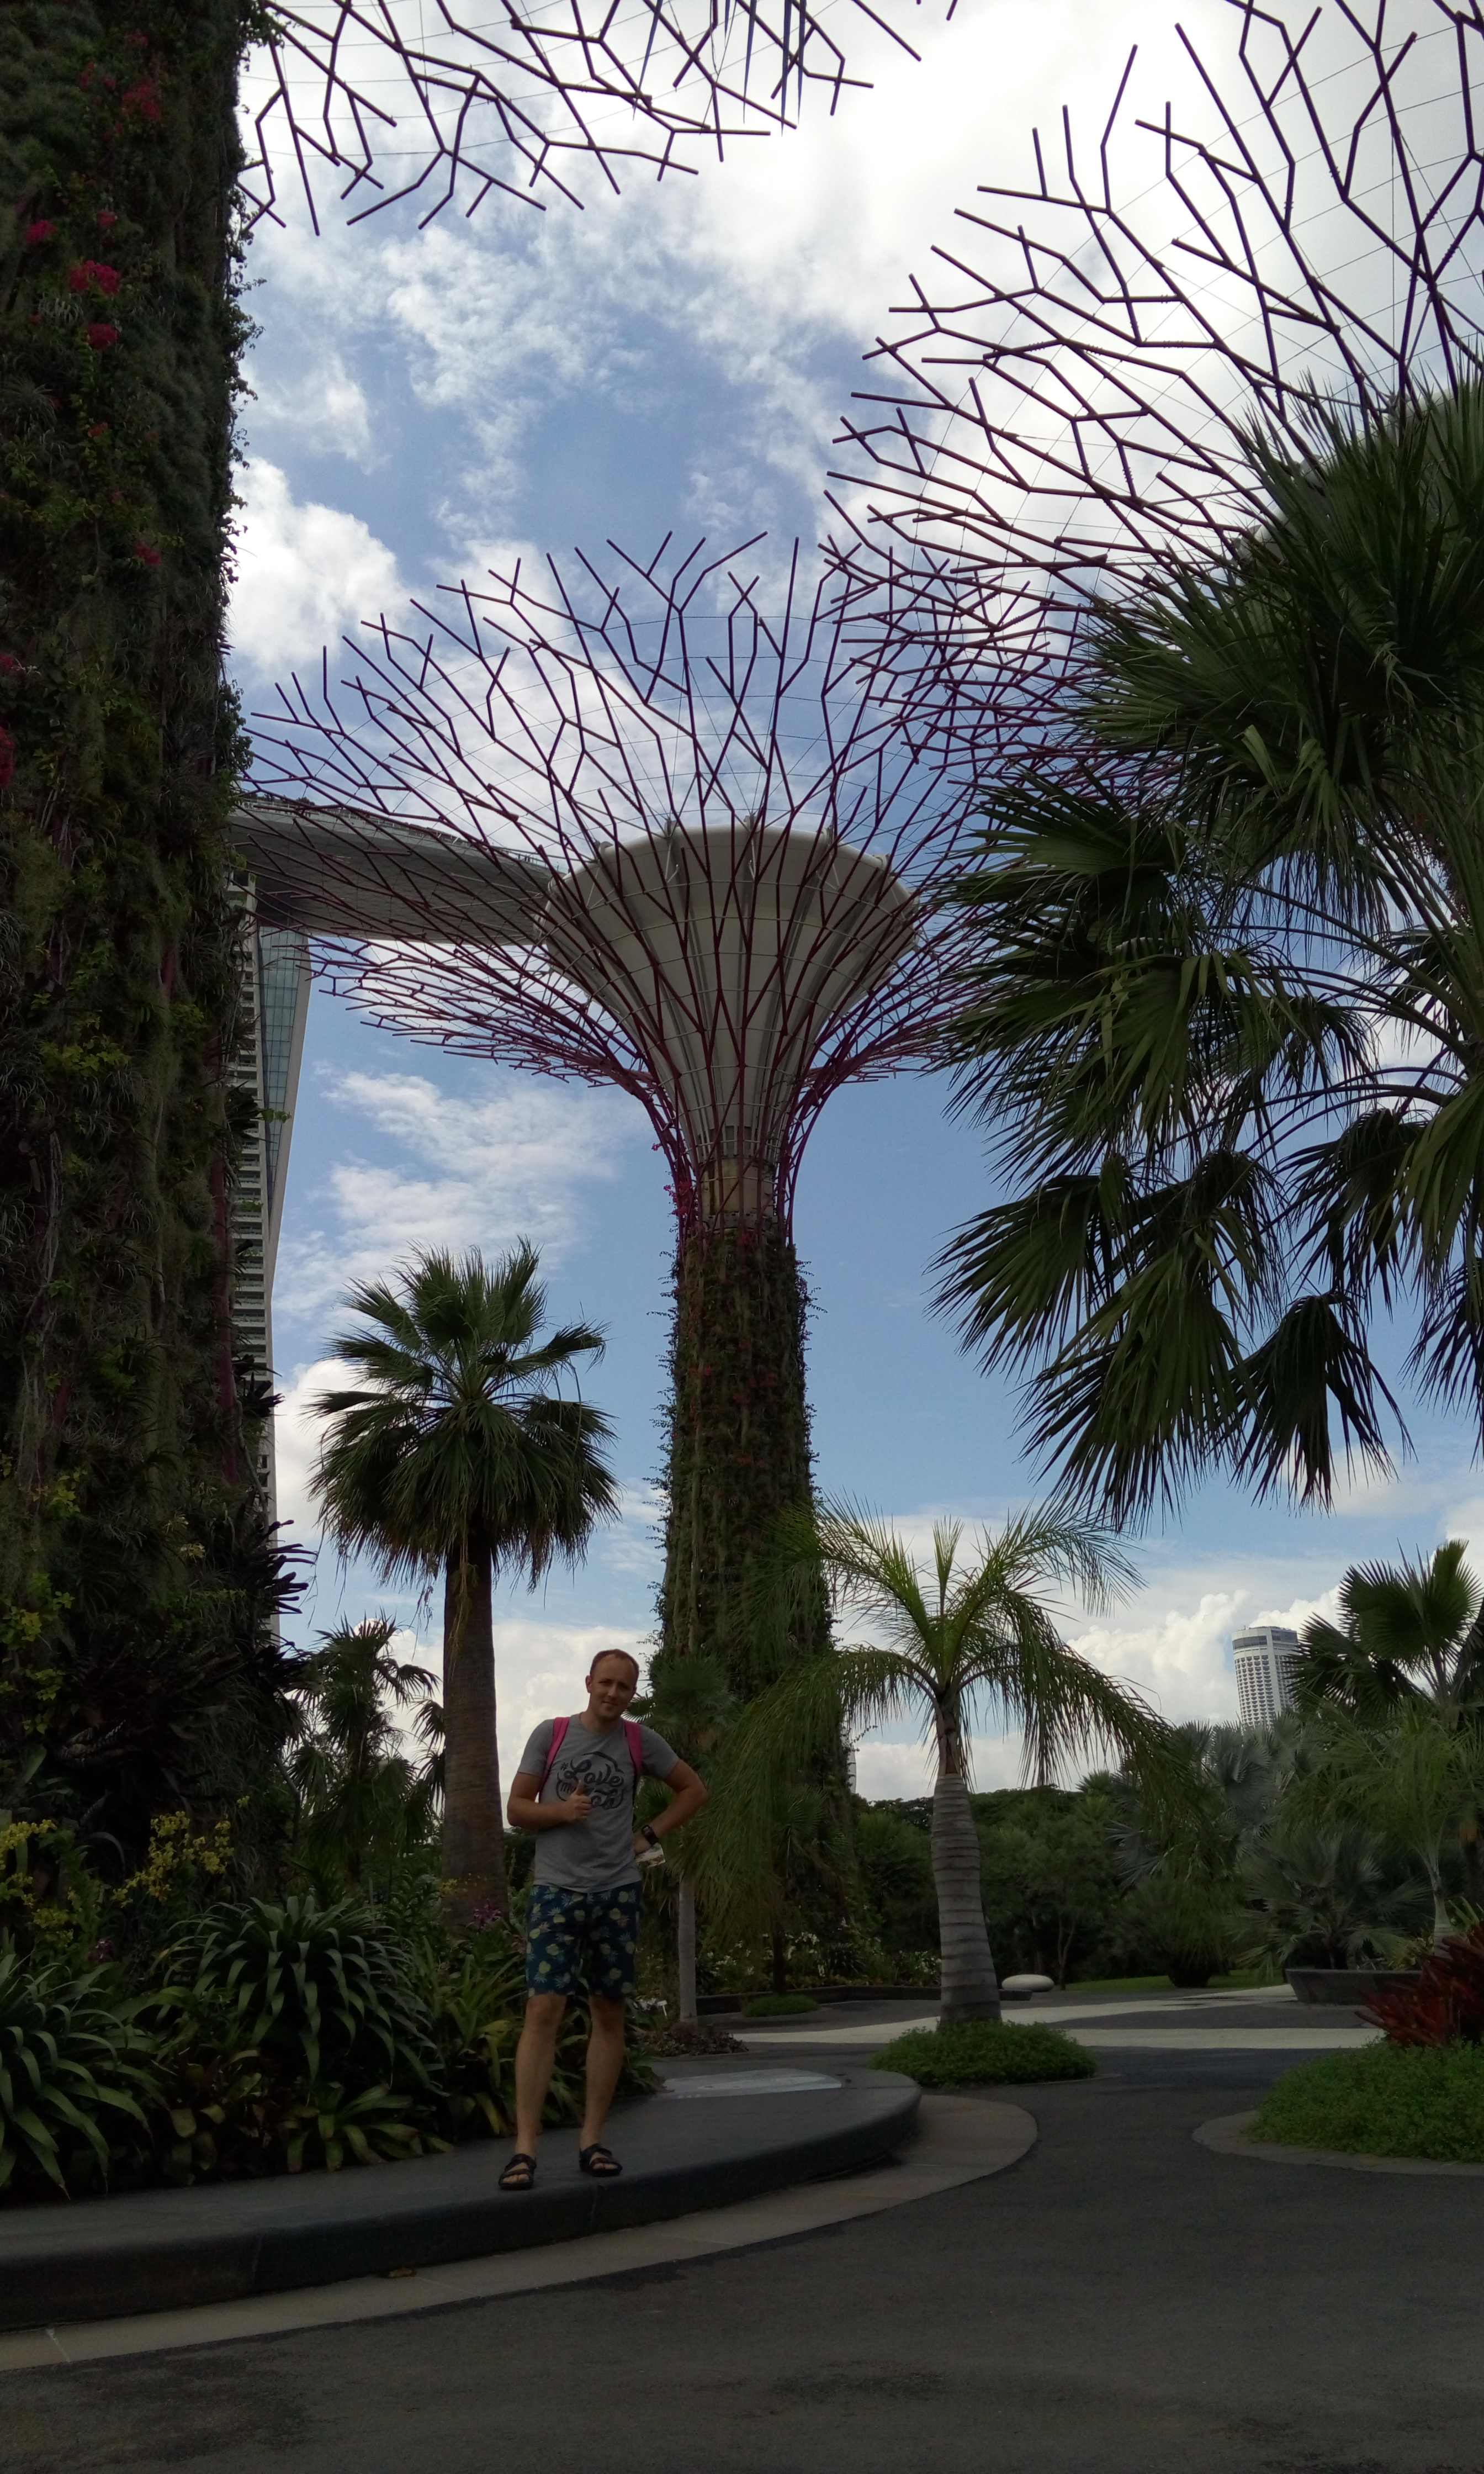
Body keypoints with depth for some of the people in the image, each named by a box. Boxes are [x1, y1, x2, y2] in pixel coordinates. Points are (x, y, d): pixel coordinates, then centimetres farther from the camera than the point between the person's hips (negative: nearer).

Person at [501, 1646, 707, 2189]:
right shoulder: (551, 1734, 2)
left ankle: (593, 2140, 16)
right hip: (556, 1891, -2)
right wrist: (561, 1810, -14)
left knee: (609, 2013, 6)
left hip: (617, 1894, 2)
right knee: (543, 2008, -10)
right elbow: (517, 1808, 4)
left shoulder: (640, 1741, 5)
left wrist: (650, 1835, 5)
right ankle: (525, 2147, -8)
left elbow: (693, 1790, 15)